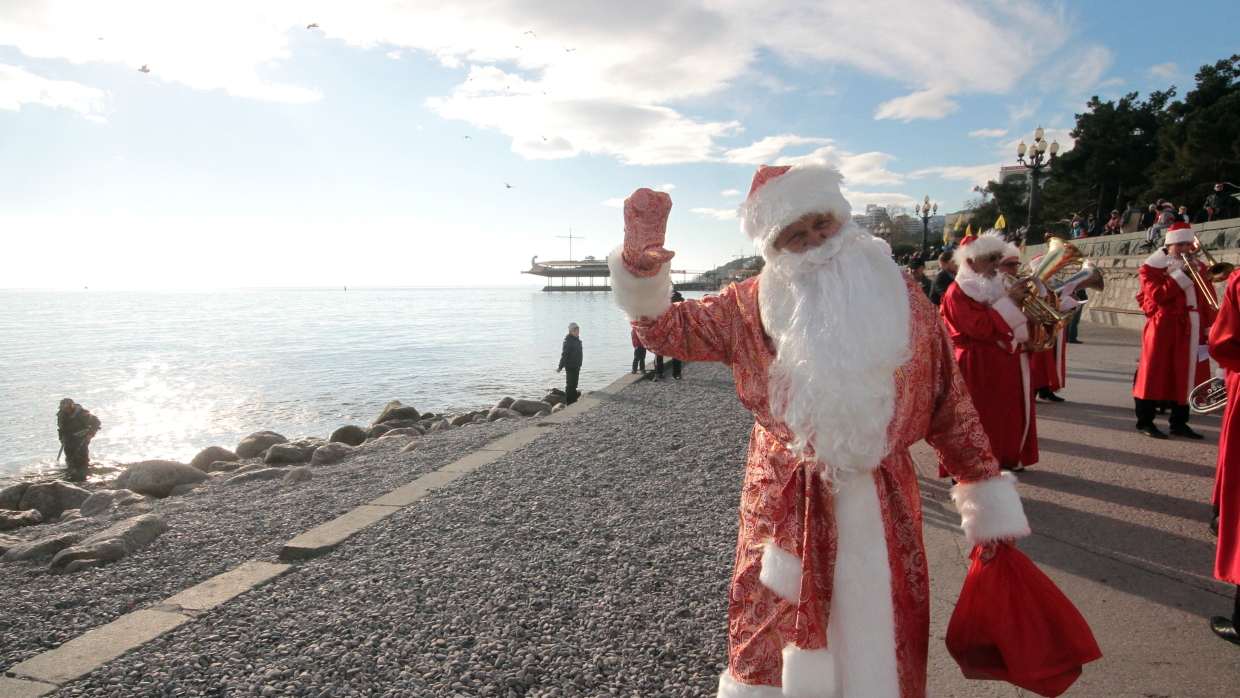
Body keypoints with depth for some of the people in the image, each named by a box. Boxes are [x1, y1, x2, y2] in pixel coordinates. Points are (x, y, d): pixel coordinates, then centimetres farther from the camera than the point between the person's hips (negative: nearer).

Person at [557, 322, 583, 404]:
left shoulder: (577, 340, 12)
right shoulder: (568, 341, -15)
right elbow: (564, 354, -19)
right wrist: (561, 367, -22)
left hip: (576, 367, 9)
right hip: (570, 366, -9)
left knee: (574, 385, 16)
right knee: (570, 385, -4)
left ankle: (574, 401, 25)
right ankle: (569, 402, 1)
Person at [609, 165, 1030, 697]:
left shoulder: (904, 299, 0)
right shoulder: (752, 308, -3)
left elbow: (951, 409, 4)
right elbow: (664, 328, 0)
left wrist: (989, 507, 6)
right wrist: (642, 258, -19)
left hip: (879, 508, 1)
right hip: (786, 508, -1)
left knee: (882, 644, 14)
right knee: (772, 652, 10)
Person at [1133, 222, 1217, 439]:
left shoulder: (1199, 267, 15)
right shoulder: (1153, 267, -1)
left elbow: (1207, 300, 12)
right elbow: (1158, 296, -16)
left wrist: (1209, 328, 4)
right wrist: (1183, 274, -17)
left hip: (1192, 331, 5)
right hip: (1163, 329, -5)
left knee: (1187, 375, 6)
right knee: (1155, 373, -2)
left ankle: (1179, 423, 16)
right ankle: (1145, 421, 6)